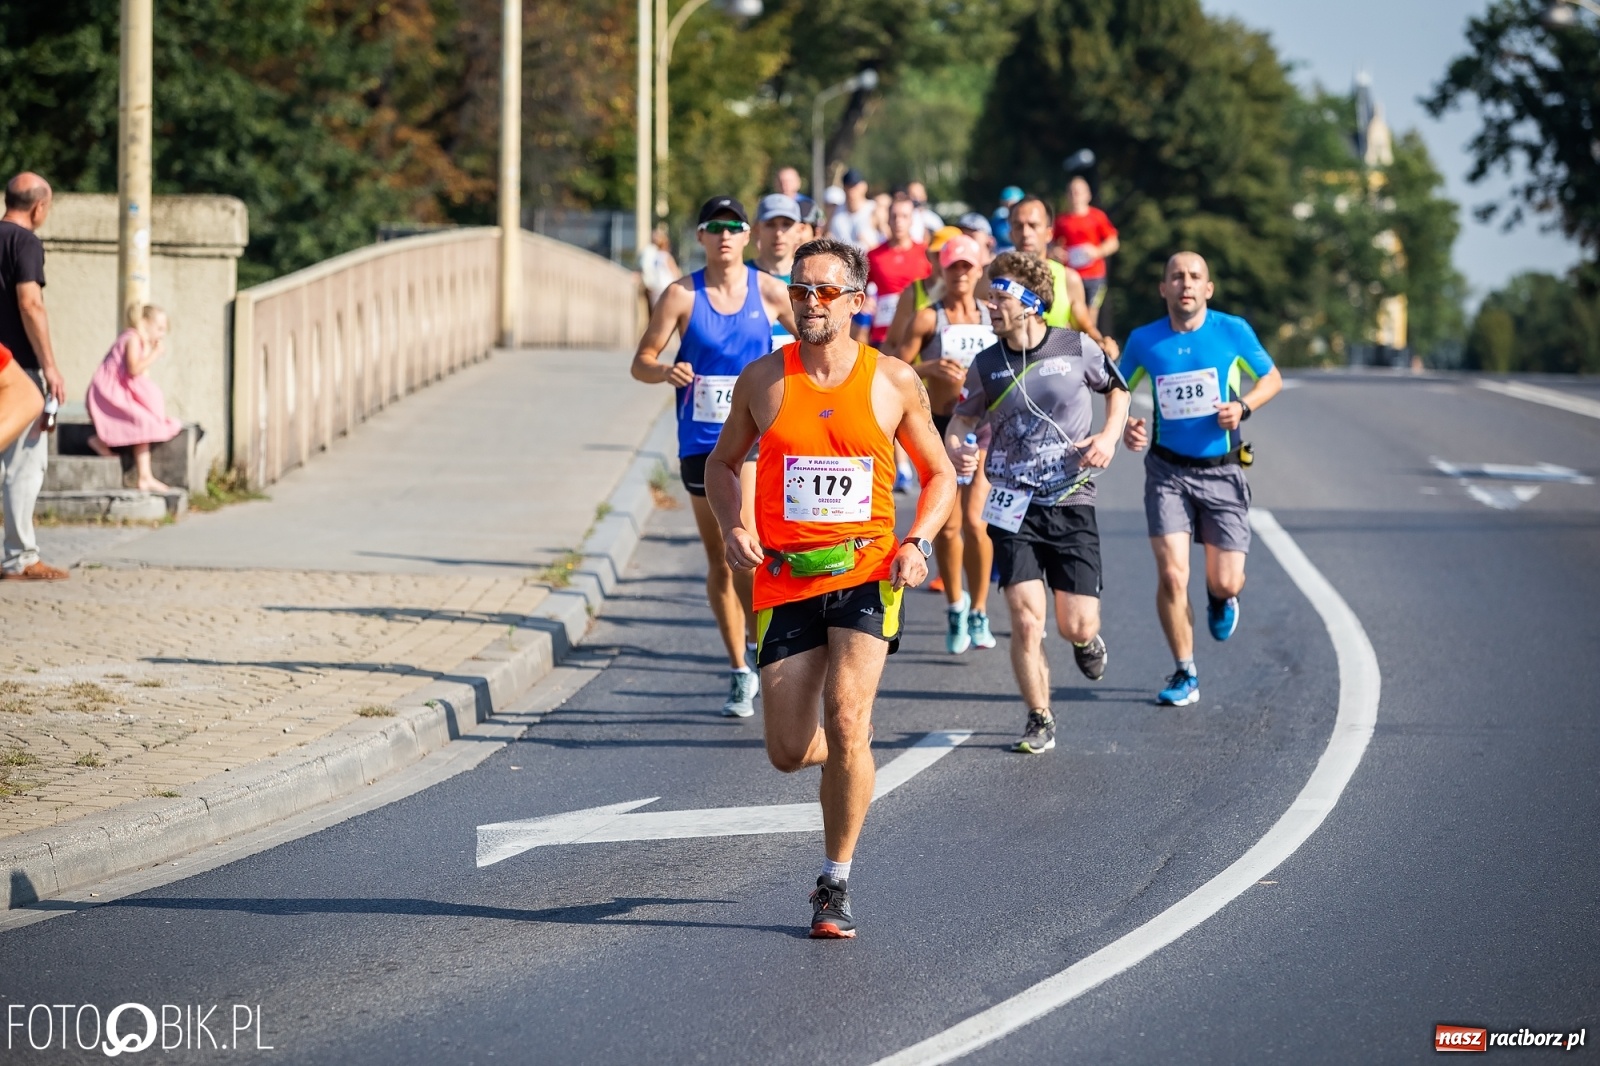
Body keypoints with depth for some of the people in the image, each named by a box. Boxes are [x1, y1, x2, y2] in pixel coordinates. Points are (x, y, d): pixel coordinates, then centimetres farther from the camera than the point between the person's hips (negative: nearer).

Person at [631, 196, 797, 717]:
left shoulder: (769, 291, 1)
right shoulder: (683, 295, -1)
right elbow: (641, 361, -1)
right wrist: (665, 371, -22)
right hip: (700, 438, 2)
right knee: (719, 558, 9)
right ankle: (740, 671, 20)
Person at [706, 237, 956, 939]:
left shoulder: (894, 381, 0)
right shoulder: (763, 379, 2)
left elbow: (939, 473, 12)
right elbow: (723, 462, 17)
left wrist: (916, 544, -6)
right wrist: (733, 528, -3)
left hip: (866, 573, -2)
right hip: (784, 577, 2)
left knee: (845, 721, -21)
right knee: (789, 752, 1)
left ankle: (836, 885, -6)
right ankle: (847, 752, 41)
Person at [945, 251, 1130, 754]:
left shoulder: (1077, 348, -4)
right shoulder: (986, 365, 0)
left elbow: (1118, 389, 13)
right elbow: (964, 417, 12)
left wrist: (1110, 436, -4)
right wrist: (955, 447, -11)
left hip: (1071, 504, -1)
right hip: (1014, 505, 1)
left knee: (1076, 626, -4)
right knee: (1026, 620, -10)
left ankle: (1088, 640, 35)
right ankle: (1040, 721, 7)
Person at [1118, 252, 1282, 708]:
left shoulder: (1233, 330, -6)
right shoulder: (1144, 341, -3)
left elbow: (1272, 378, 7)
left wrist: (1242, 406, -11)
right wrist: (1127, 424, -9)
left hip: (1222, 471, 0)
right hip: (1168, 470, 0)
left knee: (1226, 583, -1)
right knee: (1171, 576, -12)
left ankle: (1221, 598, 39)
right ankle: (1184, 675, 6)